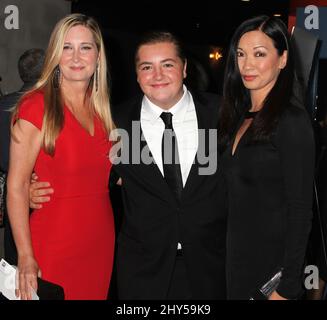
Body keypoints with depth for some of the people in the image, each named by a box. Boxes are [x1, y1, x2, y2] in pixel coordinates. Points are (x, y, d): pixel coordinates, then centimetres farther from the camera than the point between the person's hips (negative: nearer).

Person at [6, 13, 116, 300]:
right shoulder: (36, 106, -11)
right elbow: (16, 185, -14)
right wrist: (26, 257, -18)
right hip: (55, 242, -6)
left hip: (101, 239, 6)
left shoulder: (102, 107, 9)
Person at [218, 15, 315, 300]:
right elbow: (235, 195, 9)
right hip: (234, 255, 7)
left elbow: (300, 211, -17)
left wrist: (288, 288, -18)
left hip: (271, 262, -7)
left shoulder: (293, 121, -16)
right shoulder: (239, 116, 6)